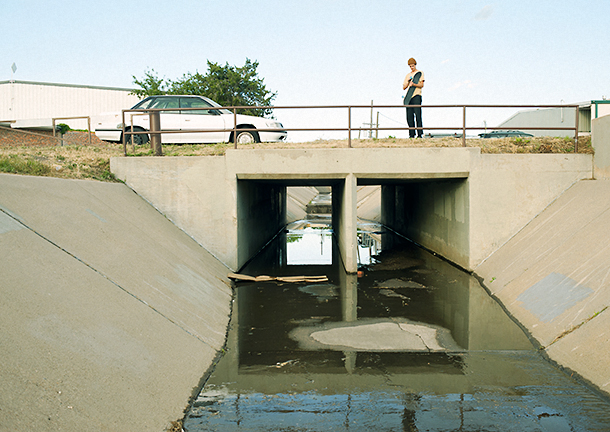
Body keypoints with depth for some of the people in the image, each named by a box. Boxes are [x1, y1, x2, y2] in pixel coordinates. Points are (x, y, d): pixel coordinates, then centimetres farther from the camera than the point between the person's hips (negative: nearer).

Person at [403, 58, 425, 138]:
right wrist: (408, 82, -1)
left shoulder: (420, 73, 9)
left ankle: (420, 133, -13)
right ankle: (411, 134, 2)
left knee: (418, 116, -13)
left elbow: (421, 85, -2)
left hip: (416, 96, -5)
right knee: (409, 117, -1)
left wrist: (414, 84, -19)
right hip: (409, 97, 5)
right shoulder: (408, 75, 24)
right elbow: (404, 87, 18)